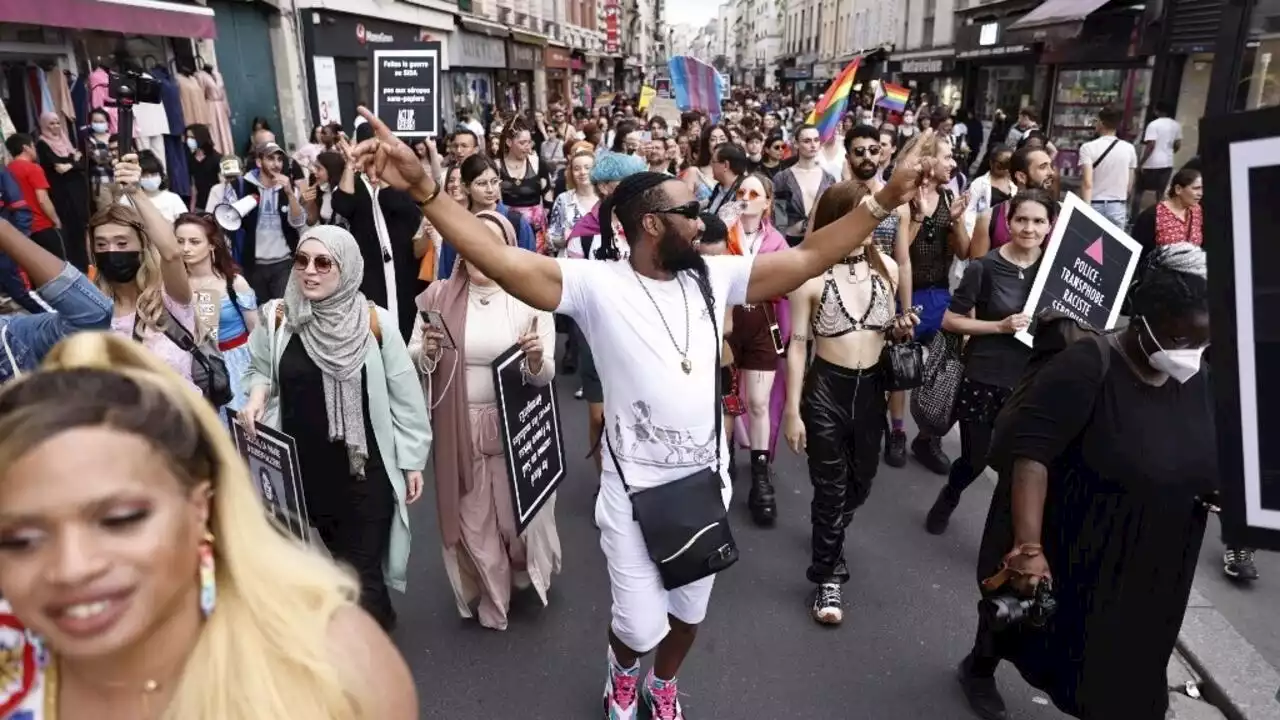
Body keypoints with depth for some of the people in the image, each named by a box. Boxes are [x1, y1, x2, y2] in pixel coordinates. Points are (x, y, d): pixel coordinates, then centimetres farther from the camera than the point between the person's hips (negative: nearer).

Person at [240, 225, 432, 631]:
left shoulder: (375, 323, -9)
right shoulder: (276, 318, -3)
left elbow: (405, 396, -2)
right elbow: (258, 371, 14)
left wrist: (412, 460, 1)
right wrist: (257, 394, -9)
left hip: (365, 472, -2)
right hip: (299, 471, 3)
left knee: (360, 576, 4)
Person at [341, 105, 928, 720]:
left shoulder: (713, 277, -2)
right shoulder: (597, 284, -15)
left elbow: (808, 258, -1)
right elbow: (504, 262, -26)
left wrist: (884, 201, -6)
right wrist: (423, 189, -36)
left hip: (707, 482, 4)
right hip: (635, 491, -4)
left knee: (689, 612, 21)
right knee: (641, 626, 9)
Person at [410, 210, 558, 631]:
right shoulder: (439, 296, -1)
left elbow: (545, 375, -6)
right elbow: (410, 360, 2)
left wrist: (536, 359, -28)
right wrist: (428, 353, -19)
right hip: (458, 430, 1)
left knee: (517, 515, 12)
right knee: (471, 520, 12)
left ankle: (527, 573, 47)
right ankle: (491, 603, 37)